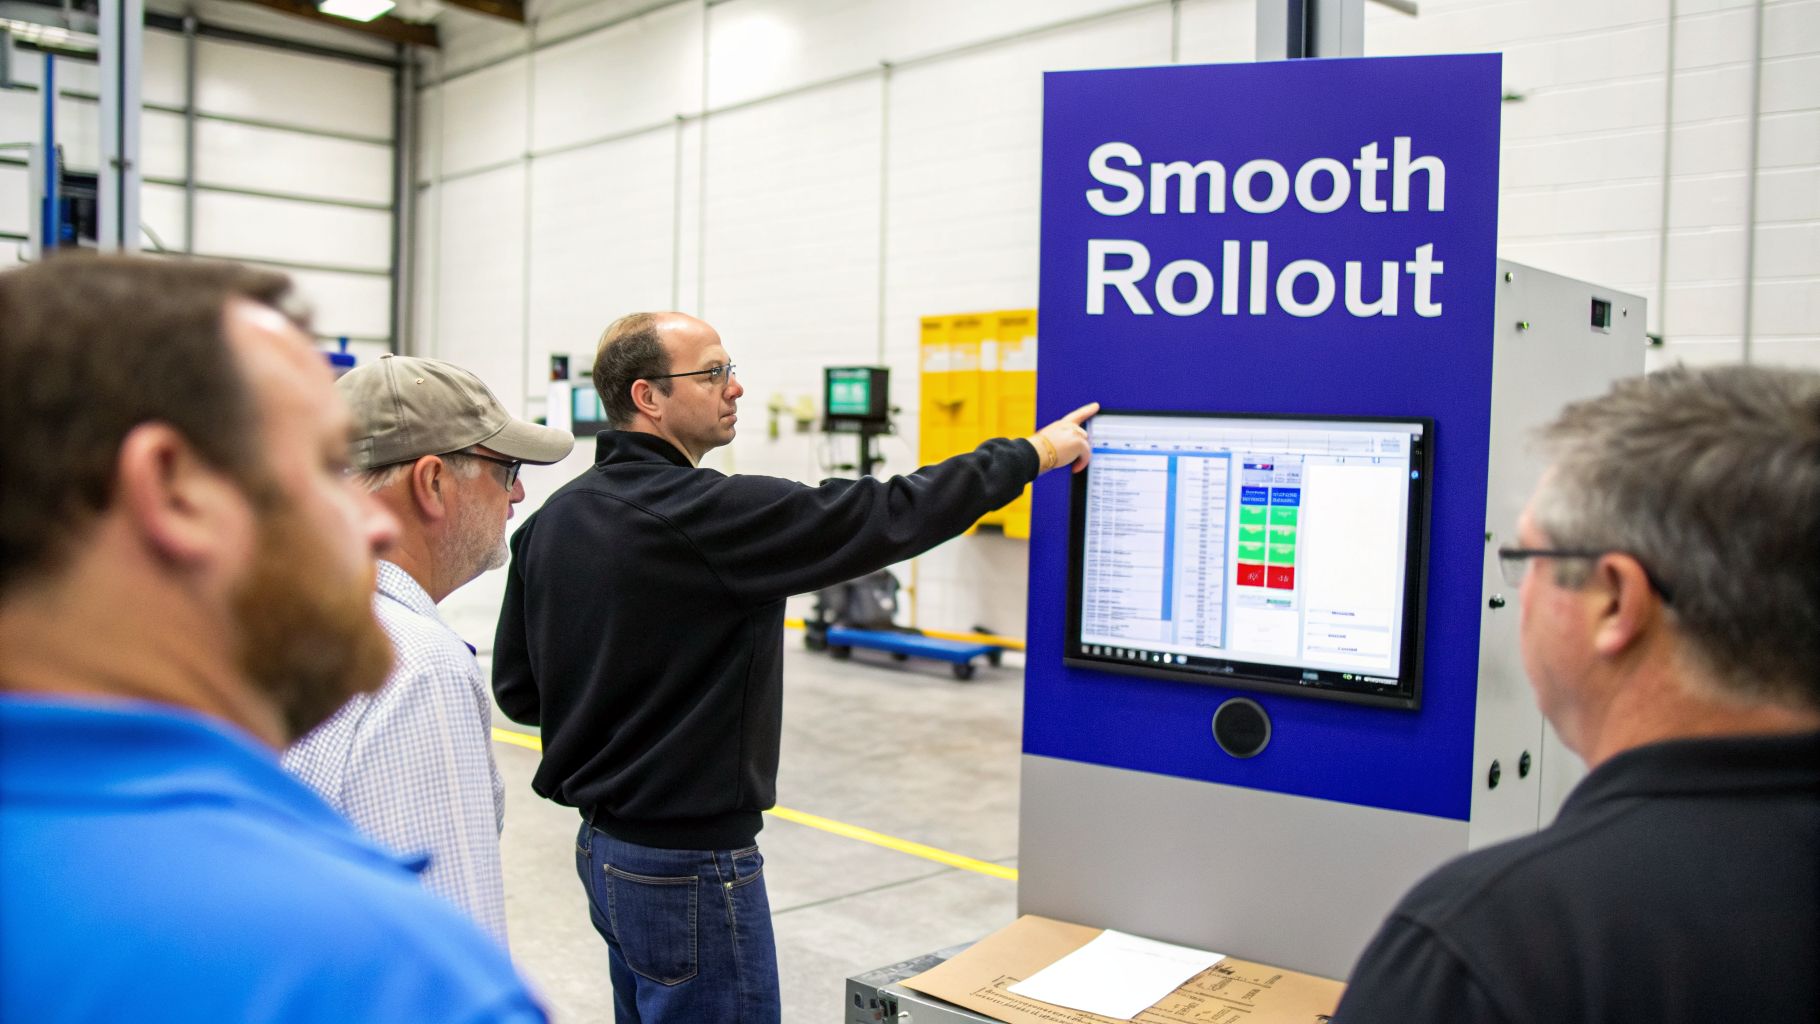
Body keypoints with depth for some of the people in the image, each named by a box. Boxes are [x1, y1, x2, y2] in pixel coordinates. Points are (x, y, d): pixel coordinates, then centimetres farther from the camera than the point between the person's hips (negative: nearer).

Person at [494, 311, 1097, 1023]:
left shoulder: (553, 519, 3)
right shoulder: (707, 514, -22)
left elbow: (515, 689, 7)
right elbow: (886, 519, -19)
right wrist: (1031, 453, -8)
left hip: (602, 847, 9)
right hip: (689, 865, -9)